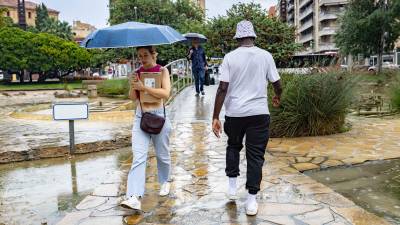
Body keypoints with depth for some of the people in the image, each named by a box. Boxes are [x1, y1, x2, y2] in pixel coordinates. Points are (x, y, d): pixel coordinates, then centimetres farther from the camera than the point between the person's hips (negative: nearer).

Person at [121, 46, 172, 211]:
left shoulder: (162, 71, -2)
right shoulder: (137, 72, 8)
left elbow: (165, 93, -16)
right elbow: (133, 97, 7)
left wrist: (143, 87, -19)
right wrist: (134, 87, -13)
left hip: (158, 116, -2)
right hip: (140, 117, 2)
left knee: (162, 154, 14)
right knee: (138, 157, -9)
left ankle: (165, 181, 40)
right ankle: (134, 197, -14)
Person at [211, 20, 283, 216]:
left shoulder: (230, 57, -3)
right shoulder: (266, 56, 0)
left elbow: (222, 88, -10)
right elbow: (277, 84, 6)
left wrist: (215, 117, -7)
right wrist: (277, 98, 28)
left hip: (234, 112, 0)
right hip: (259, 112, 0)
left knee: (233, 146, 25)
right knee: (256, 155, 7)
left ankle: (232, 186, 25)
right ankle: (251, 200, 11)